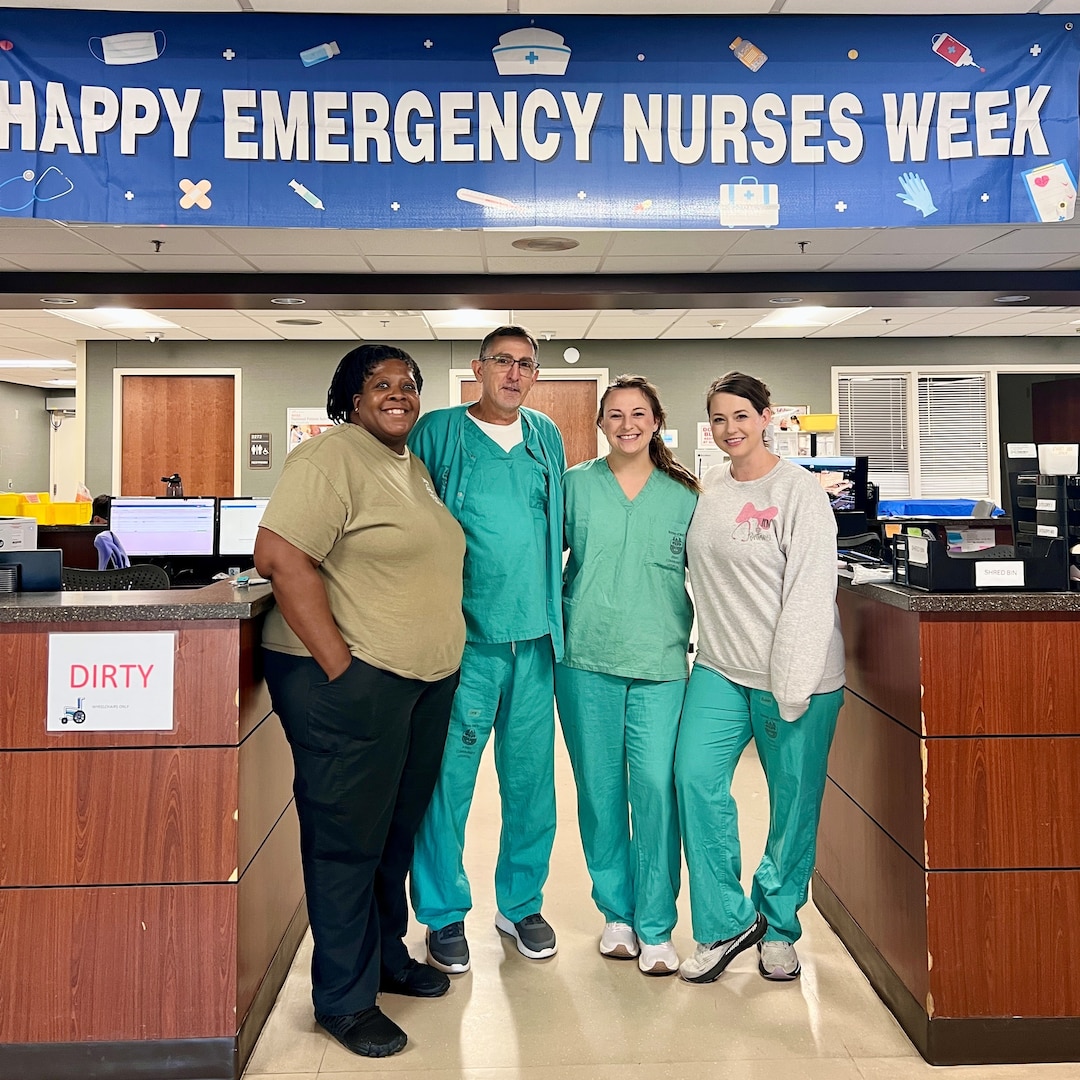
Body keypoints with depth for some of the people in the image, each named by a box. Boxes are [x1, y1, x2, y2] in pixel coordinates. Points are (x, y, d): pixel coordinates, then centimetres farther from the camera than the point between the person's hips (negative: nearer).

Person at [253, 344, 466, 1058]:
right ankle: (344, 999, 21)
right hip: (352, 681, -8)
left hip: (427, 679, 9)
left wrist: (439, 657, 16)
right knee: (347, 838, 4)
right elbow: (280, 557, -22)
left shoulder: (416, 468, 15)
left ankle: (387, 956, 38)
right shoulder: (331, 458, -12)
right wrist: (340, 667, -22)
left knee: (399, 829, 19)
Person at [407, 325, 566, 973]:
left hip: (536, 636, 4)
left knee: (531, 778, 11)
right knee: (447, 778, 0)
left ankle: (522, 903, 28)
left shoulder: (547, 438, 14)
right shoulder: (437, 433, 1)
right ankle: (445, 914, 19)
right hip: (464, 636, -4)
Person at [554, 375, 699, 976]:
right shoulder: (575, 485, 5)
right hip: (586, 661, 1)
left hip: (661, 661, 0)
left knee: (657, 787, -5)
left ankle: (656, 927, 11)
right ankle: (616, 912, 25)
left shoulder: (684, 494, 6)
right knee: (599, 787, 7)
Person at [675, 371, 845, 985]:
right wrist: (711, 644, 10)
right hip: (720, 667, 5)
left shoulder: (799, 491, -9)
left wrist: (792, 689, -16)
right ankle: (725, 922, 8)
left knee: (794, 797, 5)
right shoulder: (710, 489, 10)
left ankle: (779, 924, 26)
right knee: (696, 778, -7)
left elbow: (811, 592, -13)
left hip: (791, 674, -5)